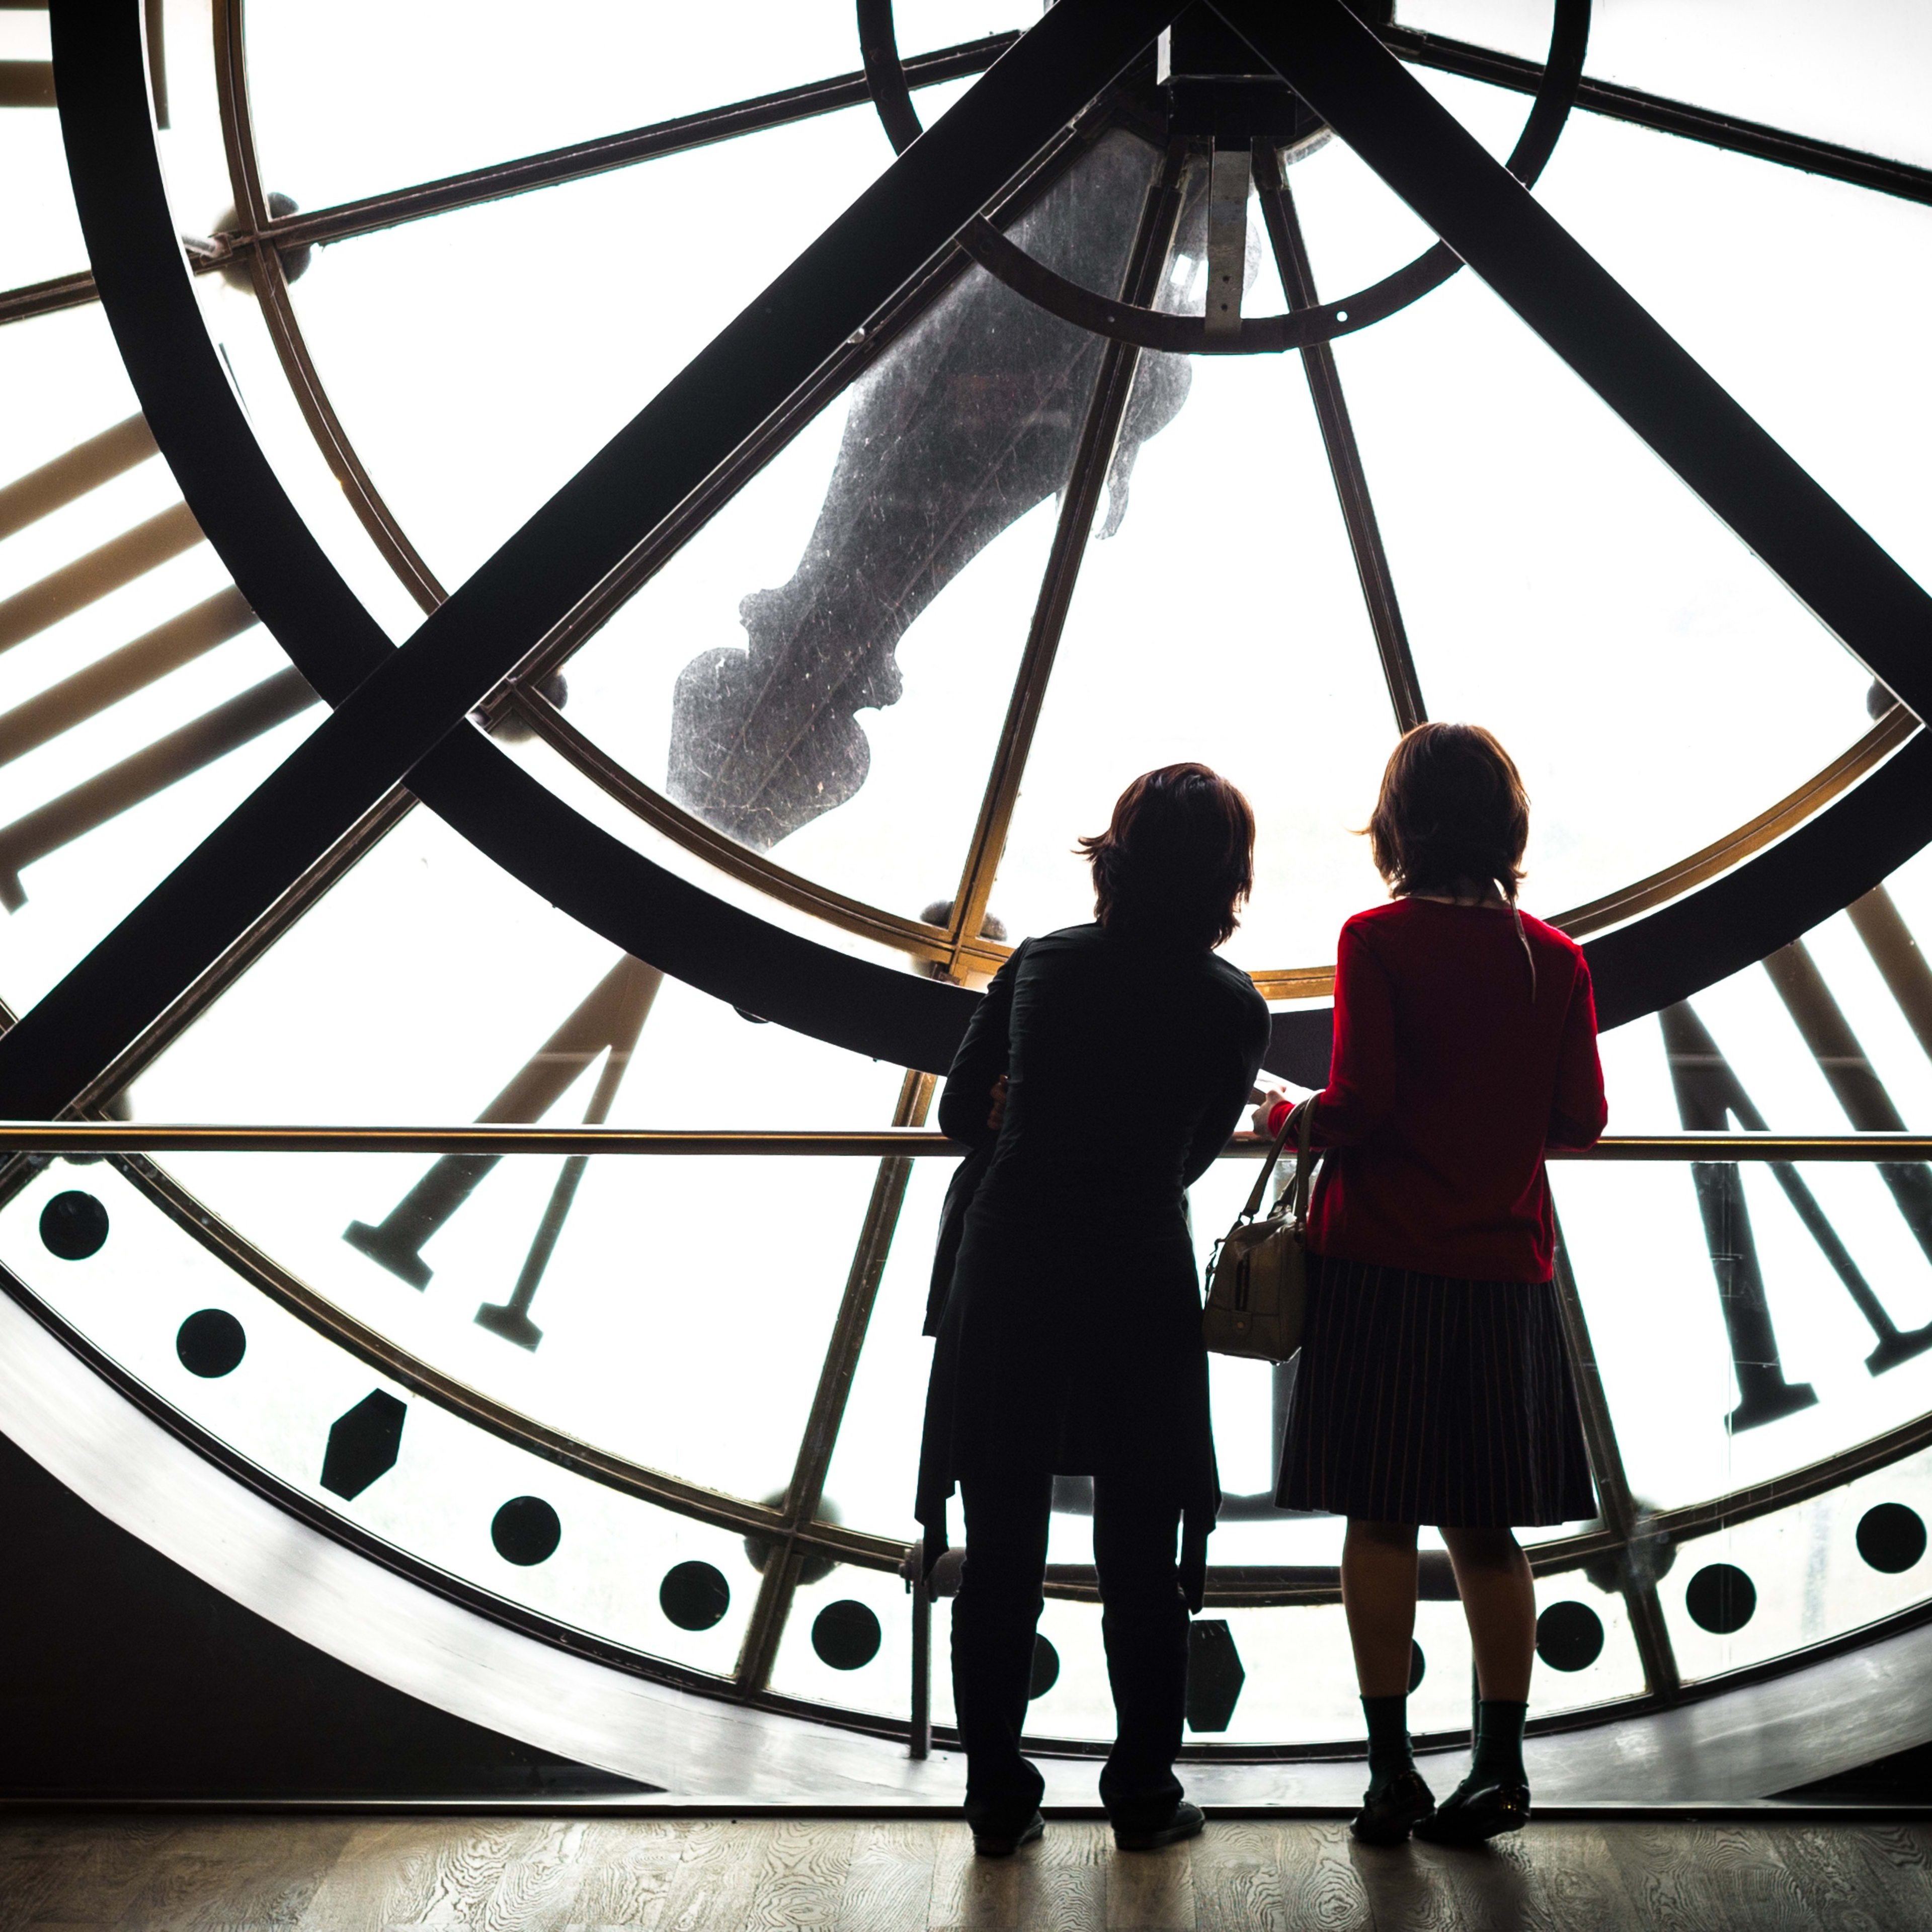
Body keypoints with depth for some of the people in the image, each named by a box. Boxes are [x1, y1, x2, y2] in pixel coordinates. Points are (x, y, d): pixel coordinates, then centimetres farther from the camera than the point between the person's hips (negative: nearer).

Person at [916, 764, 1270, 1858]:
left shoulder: (1040, 965, 2)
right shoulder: (1233, 1008, -4)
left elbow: (961, 1115, 9)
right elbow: (1189, 1159, 6)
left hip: (1008, 1282, 2)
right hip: (1140, 1292, -2)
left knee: (1002, 1551, 10)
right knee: (1142, 1560, 12)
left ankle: (999, 1802, 18)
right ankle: (1144, 1797, 22)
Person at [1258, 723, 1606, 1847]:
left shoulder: (1379, 940, -8)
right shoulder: (1553, 956, 3)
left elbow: (1360, 1105, -14)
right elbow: (1582, 1122, 4)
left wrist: (1290, 1119, 5)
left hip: (1383, 1259, -4)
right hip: (1504, 1267, 4)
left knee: (1382, 1519, 5)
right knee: (1485, 1526, 12)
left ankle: (1394, 1771, 8)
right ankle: (1501, 1768, 17)